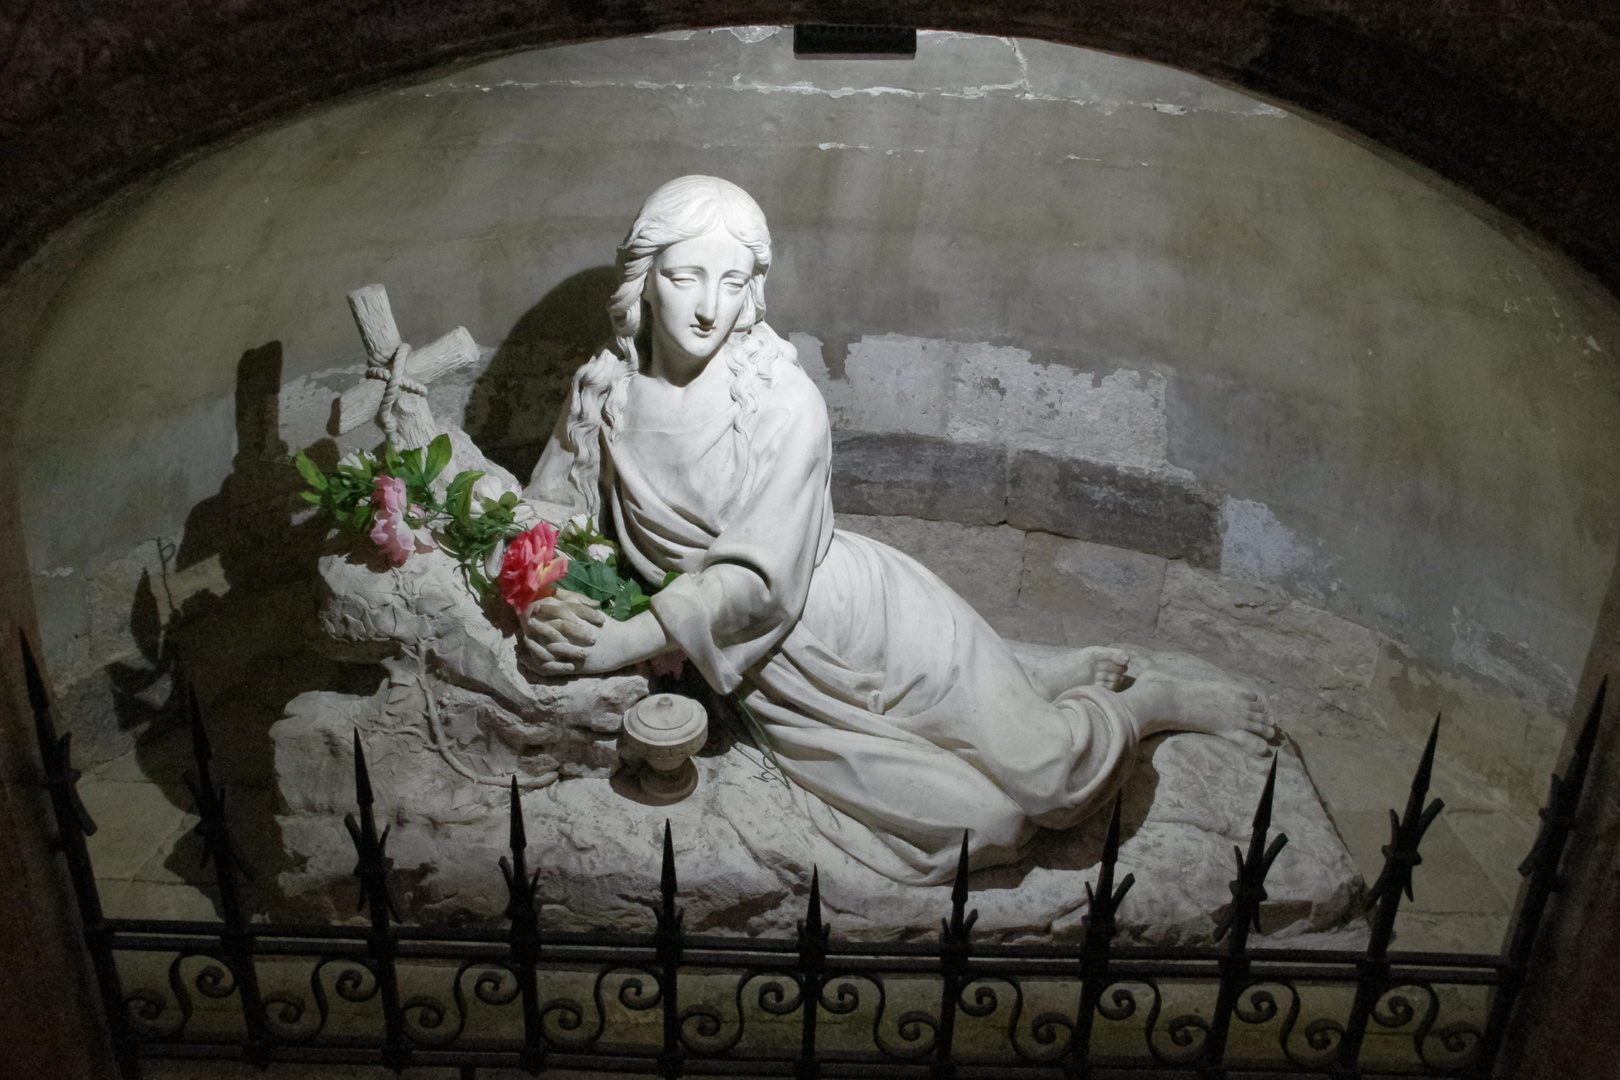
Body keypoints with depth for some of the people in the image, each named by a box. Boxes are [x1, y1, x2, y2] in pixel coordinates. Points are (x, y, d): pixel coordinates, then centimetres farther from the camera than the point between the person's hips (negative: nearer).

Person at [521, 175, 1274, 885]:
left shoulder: (783, 401, -20)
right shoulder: (603, 390, -5)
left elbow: (759, 577, -23)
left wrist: (625, 642, -30)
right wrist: (543, 610, -18)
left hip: (866, 619, -4)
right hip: (772, 682, 4)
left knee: (1041, 776, -8)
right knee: (931, 826, -3)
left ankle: (1160, 701, 26)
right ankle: (1056, 681, 24)